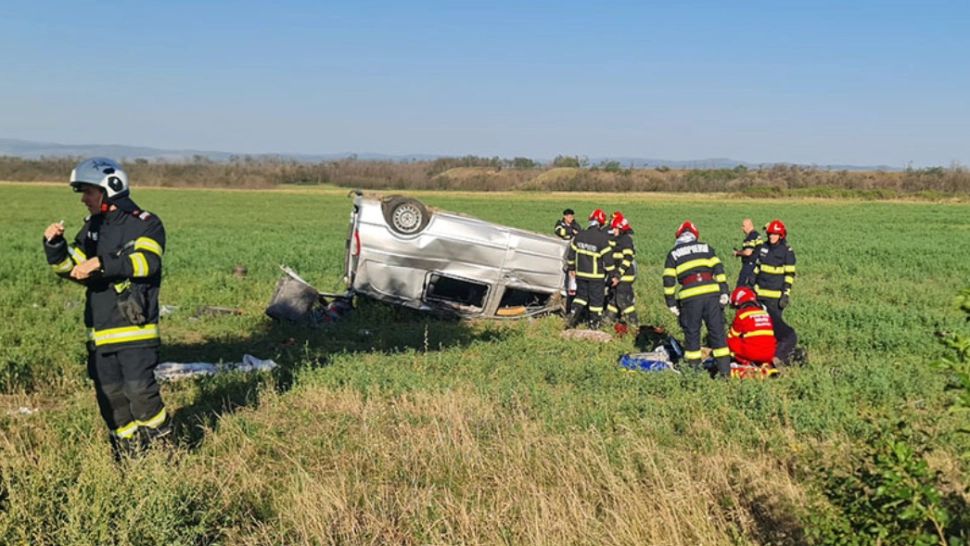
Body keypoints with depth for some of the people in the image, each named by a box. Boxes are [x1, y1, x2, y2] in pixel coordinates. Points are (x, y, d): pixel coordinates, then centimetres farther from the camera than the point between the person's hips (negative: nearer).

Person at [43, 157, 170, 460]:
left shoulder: (145, 224, -5)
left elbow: (147, 261, -23)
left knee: (139, 388, -13)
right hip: (99, 330, 7)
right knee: (109, 394, 10)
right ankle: (127, 450, 25)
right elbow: (72, 269, 19)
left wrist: (102, 263, -30)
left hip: (135, 326, -7)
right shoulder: (91, 228, 17)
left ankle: (161, 444, 7)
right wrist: (55, 246, 1)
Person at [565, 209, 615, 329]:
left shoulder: (580, 235, -1)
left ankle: (572, 314, 0)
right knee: (596, 298, 9)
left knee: (581, 295, 19)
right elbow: (607, 259, -15)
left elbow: (571, 253, 8)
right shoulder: (602, 238, -17)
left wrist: (571, 268, 21)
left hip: (580, 274, 5)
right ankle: (594, 322, 17)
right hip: (596, 275, -5)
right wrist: (613, 274, -5)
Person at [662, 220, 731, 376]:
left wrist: (671, 303, 10)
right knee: (717, 330, 6)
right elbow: (719, 270, 6)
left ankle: (693, 368, 16)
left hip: (690, 297, -1)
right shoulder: (706, 248, 19)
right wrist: (724, 292, 3)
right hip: (712, 293, 1)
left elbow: (668, 280, 7)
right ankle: (724, 369, 5)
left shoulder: (673, 253, 15)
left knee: (692, 332, 11)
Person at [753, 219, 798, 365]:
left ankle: (783, 353, -5)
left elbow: (789, 275, -9)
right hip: (760, 294, 6)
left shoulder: (787, 252, -7)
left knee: (775, 323, -11)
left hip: (775, 297, -6)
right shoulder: (763, 248, 11)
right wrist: (751, 286, 18)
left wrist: (786, 295, -14)